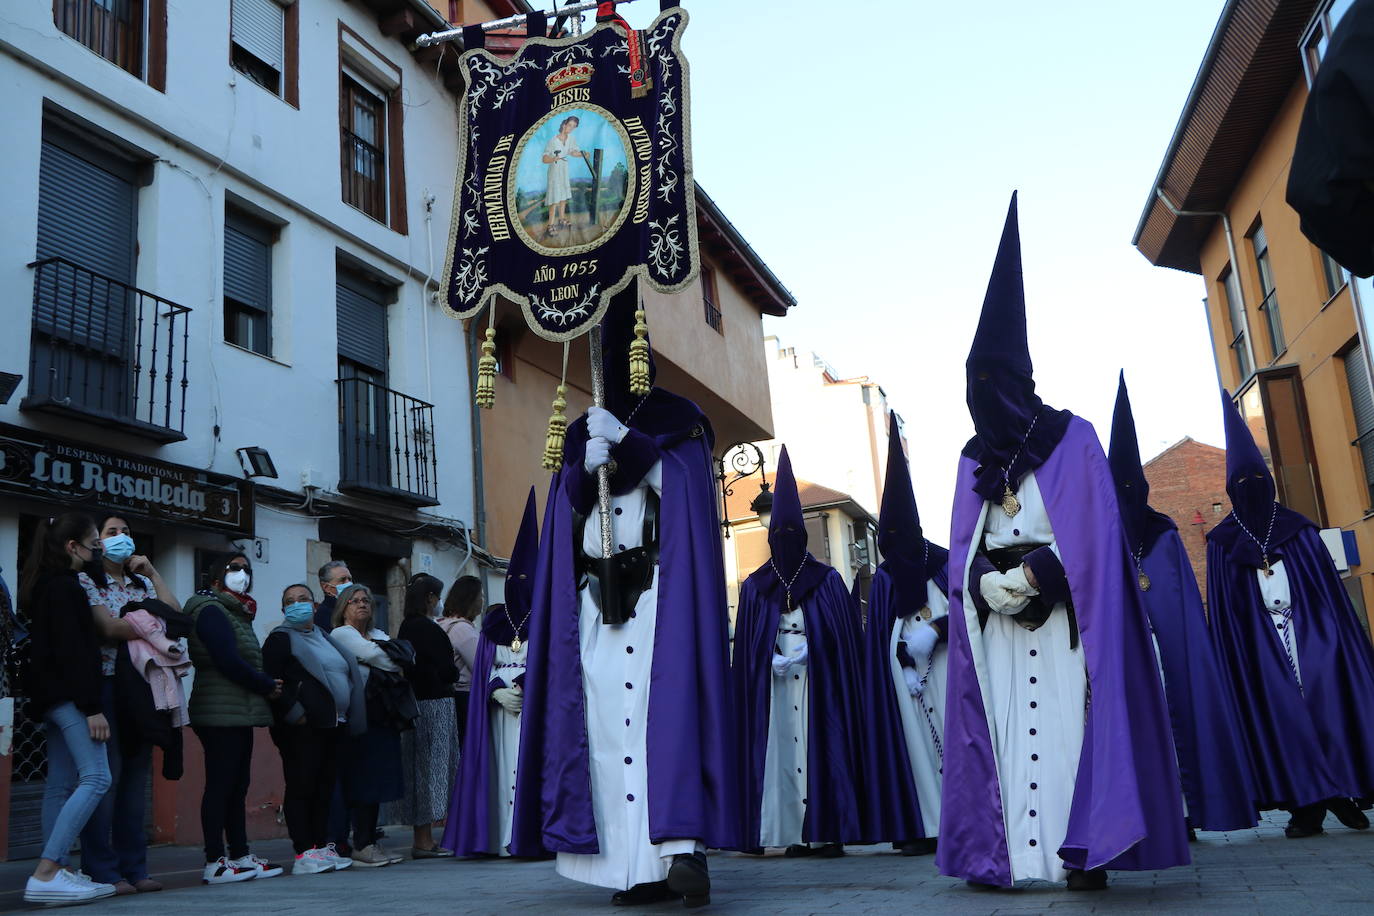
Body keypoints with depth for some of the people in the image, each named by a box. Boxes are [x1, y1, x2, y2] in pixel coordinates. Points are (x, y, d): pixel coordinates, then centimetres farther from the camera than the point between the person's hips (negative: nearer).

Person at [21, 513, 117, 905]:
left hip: (54, 696, 11)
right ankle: (45, 874, -18)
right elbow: (71, 651, -19)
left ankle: (56, 872, 12)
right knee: (96, 777, -14)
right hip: (69, 694, -11)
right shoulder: (64, 587, -13)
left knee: (61, 784, 10)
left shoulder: (46, 585, 17)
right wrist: (91, 707, -21)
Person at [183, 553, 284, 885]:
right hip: (222, 714, -10)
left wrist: (264, 686, 1)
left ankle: (240, 855, 16)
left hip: (239, 713, 10)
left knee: (238, 785, 11)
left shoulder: (235, 613, 21)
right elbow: (229, 662, -18)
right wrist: (268, 686, -8)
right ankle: (215, 863, -3)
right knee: (220, 785, -6)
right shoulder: (211, 611, -9)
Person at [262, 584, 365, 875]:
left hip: (331, 726, 7)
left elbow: (348, 674, 26)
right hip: (301, 729, -7)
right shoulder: (280, 639, -1)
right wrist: (295, 714, -17)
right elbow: (272, 683, -12)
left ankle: (322, 846, 16)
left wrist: (344, 719, 16)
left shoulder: (324, 638, 21)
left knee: (325, 788, 9)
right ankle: (304, 853, -5)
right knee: (301, 787, -6)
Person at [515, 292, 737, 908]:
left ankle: (682, 844, -23)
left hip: (662, 590, -3)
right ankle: (638, 866, -3)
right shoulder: (583, 431, 22)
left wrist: (624, 442, -8)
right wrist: (588, 464, -10)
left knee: (668, 703, -17)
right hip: (598, 596, 4)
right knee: (608, 716, -5)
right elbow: (571, 500, 10)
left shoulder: (678, 419, 13)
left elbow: (687, 488, -2)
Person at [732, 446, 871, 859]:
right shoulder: (755, 587, 10)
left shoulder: (827, 580, 7)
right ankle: (795, 834, 0)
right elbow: (747, 646, 6)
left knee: (821, 744, -5)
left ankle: (829, 831, -2)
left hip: (819, 682, -1)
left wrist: (809, 652, -11)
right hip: (772, 685, 1)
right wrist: (773, 659, -10)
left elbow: (844, 636, 2)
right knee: (782, 747, -3)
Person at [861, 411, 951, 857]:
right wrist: (905, 664, -8)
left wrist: (934, 631, -16)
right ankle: (925, 826, -1)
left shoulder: (945, 564, 5)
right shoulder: (884, 578, 11)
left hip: (947, 665, -1)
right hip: (904, 667, 2)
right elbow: (883, 636, 6)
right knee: (915, 736, -2)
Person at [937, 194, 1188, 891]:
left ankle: (1087, 850, -4)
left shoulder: (1073, 441, 3)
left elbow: (1097, 534, -5)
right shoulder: (974, 460, 14)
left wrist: (1036, 575, -15)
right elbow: (964, 547, 10)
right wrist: (989, 583, -10)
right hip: (995, 620, 4)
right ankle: (1001, 852, -1)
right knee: (1005, 722, -1)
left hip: (1063, 613, -3)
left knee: (1067, 719, -8)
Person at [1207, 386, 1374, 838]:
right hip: (1260, 646, -1)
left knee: (1330, 705, -5)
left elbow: (1332, 591, 8)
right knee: (1282, 715, -4)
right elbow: (1224, 611, 3)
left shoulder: (1299, 530, 10)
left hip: (1312, 635, 1)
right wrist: (1236, 656, -5)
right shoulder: (1222, 542, 6)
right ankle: (1305, 805, 1)